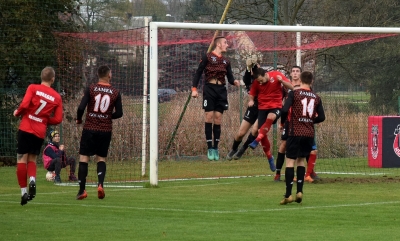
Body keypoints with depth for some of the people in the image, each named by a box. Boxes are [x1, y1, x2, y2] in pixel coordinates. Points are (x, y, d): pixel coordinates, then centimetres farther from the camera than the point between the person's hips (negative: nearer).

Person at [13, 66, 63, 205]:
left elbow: (24, 105, -15)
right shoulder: (57, 97, 6)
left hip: (26, 128, -3)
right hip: (40, 132, 3)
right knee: (32, 159, 17)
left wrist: (17, 113, 5)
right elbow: (58, 119, 3)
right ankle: (32, 180, -12)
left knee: (22, 159, 4)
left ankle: (23, 191, -2)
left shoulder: (33, 88, -3)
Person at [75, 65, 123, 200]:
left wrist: (79, 119, 8)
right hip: (106, 130, 2)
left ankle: (82, 190, 0)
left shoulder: (91, 89, -6)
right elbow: (119, 113, 3)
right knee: (101, 158, 14)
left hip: (90, 128, -2)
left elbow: (81, 107, -12)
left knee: (84, 158, 5)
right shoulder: (115, 93, 0)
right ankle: (100, 184, -9)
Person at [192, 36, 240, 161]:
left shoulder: (226, 61, 16)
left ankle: (216, 148, 6)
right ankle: (209, 148, -4)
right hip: (209, 88, -4)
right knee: (209, 116, -8)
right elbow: (198, 73, -1)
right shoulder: (207, 57, 2)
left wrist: (234, 81, -9)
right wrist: (194, 88, -9)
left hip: (221, 90, 4)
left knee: (218, 118, 2)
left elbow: (230, 77, 14)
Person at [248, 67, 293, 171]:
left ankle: (256, 141, -41)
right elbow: (252, 94, 13)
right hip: (262, 108, 3)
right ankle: (270, 158, 10)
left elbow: (291, 87, -5)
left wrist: (282, 81, -24)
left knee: (270, 118, -35)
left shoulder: (276, 75, -9)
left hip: (276, 106, -3)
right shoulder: (256, 83, -2)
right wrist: (251, 100, -9)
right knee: (262, 132, -7)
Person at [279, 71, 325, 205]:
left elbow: (285, 110, -14)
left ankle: (288, 195, -9)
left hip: (295, 132, -4)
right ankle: (299, 191, 9)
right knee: (301, 160, 18)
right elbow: (321, 117, 8)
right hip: (309, 134, 4)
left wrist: (282, 122, 4)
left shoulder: (294, 93, -4)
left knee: (290, 161, -2)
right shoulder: (316, 97, 8)